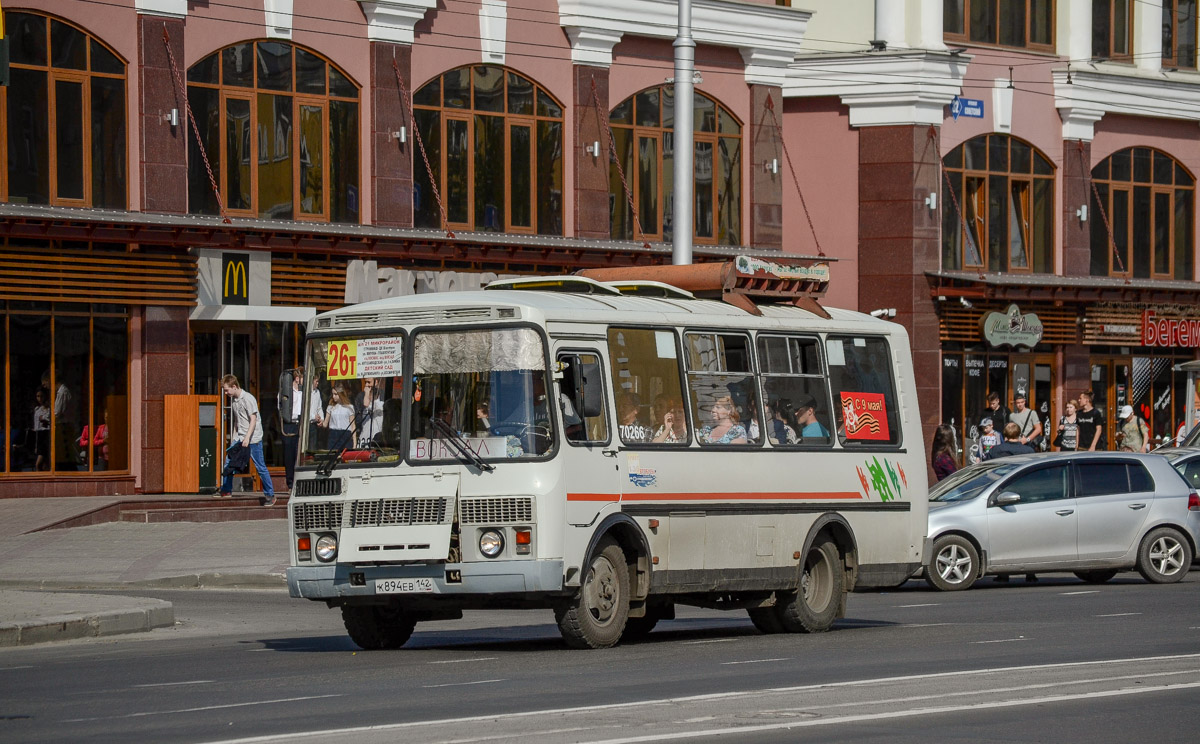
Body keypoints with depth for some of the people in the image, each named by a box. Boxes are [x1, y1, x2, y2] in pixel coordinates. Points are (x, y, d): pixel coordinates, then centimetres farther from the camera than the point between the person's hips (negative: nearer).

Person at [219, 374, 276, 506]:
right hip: (240, 438, 8)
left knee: (260, 467, -3)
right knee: (228, 462, 3)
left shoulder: (248, 399, -15)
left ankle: (270, 495, 4)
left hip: (253, 438, -8)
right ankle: (226, 490, 14)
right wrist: (237, 435, 17)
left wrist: (247, 438, -25)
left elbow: (253, 420, -19)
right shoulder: (233, 399, 9)